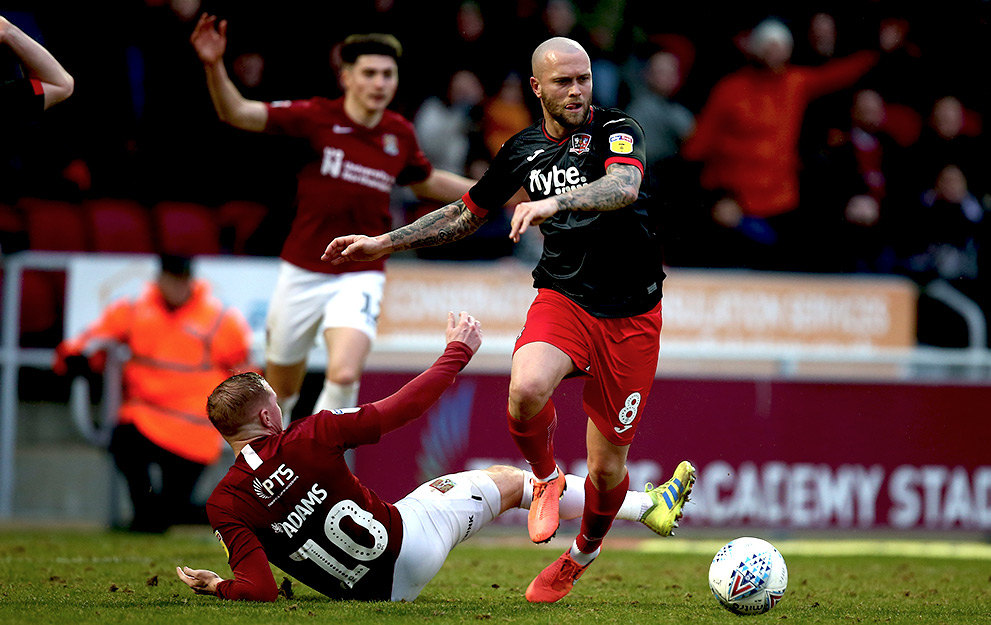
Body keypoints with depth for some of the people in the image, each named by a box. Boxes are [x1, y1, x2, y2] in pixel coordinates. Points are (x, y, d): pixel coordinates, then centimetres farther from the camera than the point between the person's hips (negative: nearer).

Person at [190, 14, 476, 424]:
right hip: (303, 273, 0)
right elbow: (236, 113, -18)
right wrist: (214, 66, -36)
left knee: (344, 374, -26)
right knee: (280, 390, 13)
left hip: (359, 278, 0)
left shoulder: (400, 134, 1)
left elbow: (426, 183, 22)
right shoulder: (316, 117, -10)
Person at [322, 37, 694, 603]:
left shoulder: (617, 130, -8)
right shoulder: (523, 150, 7)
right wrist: (386, 244, 16)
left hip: (631, 316, -2)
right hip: (562, 297, 2)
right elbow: (466, 214, 21)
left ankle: (583, 554, 34)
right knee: (527, 388, -32)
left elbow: (624, 186, -30)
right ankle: (546, 479, 0)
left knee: (607, 467, 1)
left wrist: (554, 202, -46)